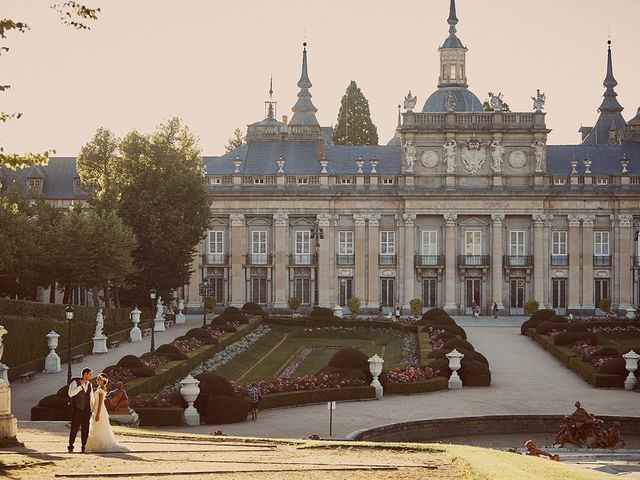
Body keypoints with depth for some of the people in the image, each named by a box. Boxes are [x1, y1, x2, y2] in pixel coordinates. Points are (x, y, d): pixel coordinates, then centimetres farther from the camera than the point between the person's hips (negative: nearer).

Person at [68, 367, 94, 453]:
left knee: (85, 430, 3)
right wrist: (81, 386, -22)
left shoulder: (89, 385, 11)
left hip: (86, 411, 5)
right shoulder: (75, 383, -5)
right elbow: (70, 394, -21)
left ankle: (84, 447, 9)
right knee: (74, 429, -3)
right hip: (76, 410, -5)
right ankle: (70, 447, 5)